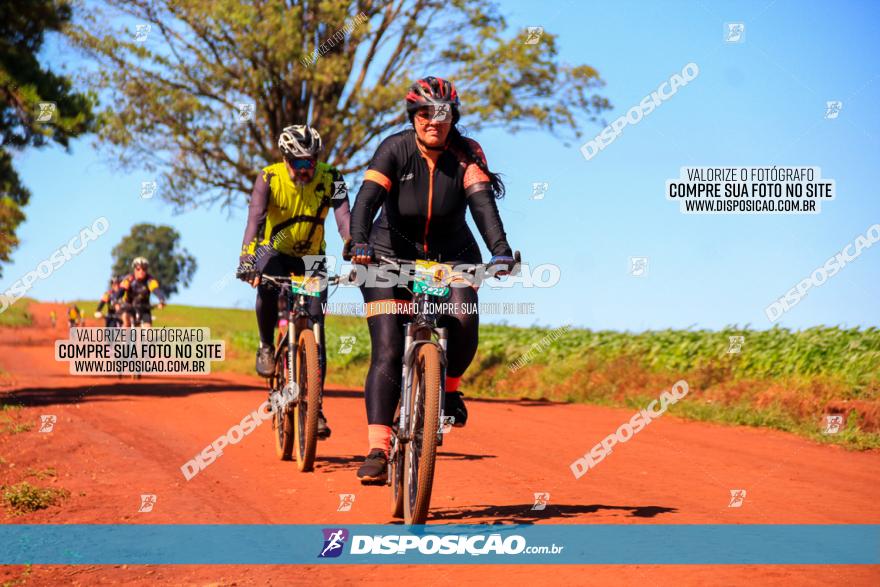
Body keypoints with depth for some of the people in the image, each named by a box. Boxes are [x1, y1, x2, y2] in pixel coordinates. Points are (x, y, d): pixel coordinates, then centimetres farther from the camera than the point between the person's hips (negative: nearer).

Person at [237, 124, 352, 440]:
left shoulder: (330, 179, -19)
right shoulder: (269, 179, -21)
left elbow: (344, 218, -30)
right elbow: (254, 218, -32)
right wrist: (247, 260, -48)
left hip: (311, 257, 1)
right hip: (275, 251, -1)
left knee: (315, 325, -10)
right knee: (267, 288, -35)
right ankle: (266, 346, -8)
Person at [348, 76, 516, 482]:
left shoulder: (466, 156, -10)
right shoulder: (395, 149, -13)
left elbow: (483, 203, -24)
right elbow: (368, 197, -26)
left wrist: (500, 250, -41)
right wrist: (359, 243, -45)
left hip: (451, 255, 1)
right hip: (393, 256, -1)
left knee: (463, 319, -27)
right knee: (387, 353, -13)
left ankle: (449, 387, 3)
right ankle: (377, 449, -14)